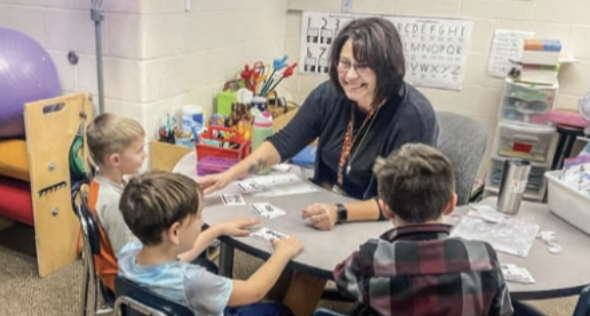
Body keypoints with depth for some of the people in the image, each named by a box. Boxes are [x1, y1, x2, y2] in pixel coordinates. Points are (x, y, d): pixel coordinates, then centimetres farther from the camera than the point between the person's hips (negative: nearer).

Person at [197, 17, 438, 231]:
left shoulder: (414, 116, -21)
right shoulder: (329, 95, -7)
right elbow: (283, 143, -6)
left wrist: (341, 214, -35)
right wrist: (229, 175, -18)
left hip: (375, 225, -5)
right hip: (323, 206, 5)